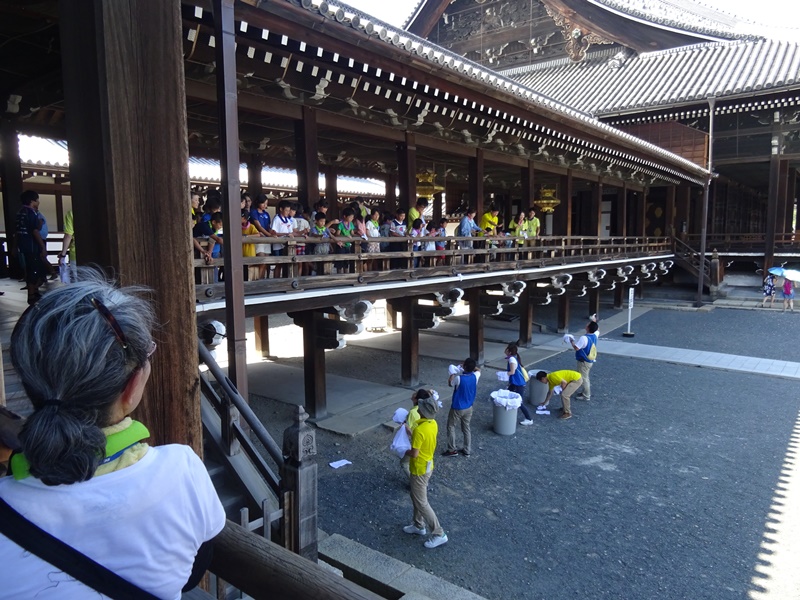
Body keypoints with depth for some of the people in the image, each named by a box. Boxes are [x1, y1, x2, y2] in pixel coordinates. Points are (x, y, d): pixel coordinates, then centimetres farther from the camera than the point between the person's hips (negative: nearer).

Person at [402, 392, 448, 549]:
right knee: (416, 497, 25)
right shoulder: (433, 424, -4)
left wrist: (403, 451, -8)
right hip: (428, 465, 9)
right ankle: (419, 526, 40)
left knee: (421, 503, 5)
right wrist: (410, 433, 11)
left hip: (420, 469, -9)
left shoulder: (419, 430, -32)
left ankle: (439, 534, 13)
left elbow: (414, 453, -27)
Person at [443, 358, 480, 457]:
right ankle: (467, 450, 27)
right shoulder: (475, 376, -12)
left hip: (457, 408, -5)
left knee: (451, 427, 12)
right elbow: (478, 370, 14)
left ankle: (452, 450, 17)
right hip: (469, 408, 5)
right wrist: (472, 367, 7)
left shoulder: (458, 378, -28)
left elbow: (450, 384, -5)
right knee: (466, 428, 19)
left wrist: (453, 374, 8)